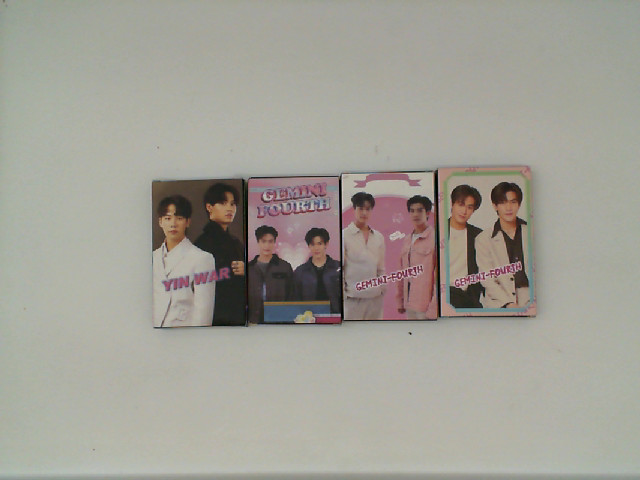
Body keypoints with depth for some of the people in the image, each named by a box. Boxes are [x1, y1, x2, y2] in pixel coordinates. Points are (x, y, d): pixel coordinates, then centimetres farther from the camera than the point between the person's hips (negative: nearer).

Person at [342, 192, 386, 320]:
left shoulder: (379, 237, 10)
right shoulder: (345, 235, -3)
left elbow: (381, 267, 16)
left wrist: (383, 288, 11)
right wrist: (342, 292, -6)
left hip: (375, 295, 5)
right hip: (353, 296, -4)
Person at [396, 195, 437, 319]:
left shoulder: (434, 238, -8)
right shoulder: (406, 240, 13)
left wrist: (433, 309, -15)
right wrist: (399, 300, 13)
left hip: (426, 303, -6)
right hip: (409, 303, 6)